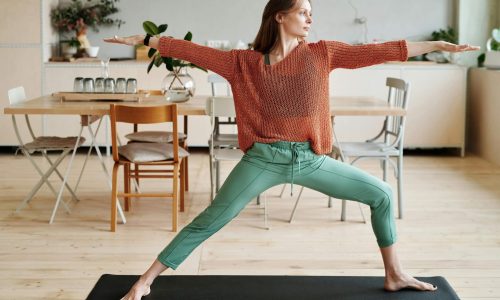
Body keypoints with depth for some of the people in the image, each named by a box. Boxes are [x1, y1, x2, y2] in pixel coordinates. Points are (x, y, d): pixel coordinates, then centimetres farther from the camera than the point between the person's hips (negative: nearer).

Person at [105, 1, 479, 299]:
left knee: (381, 194, 4)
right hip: (263, 159, -3)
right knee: (208, 222, -2)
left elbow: (379, 51, 2)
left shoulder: (322, 53, 5)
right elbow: (194, 52, 4)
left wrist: (440, 45, 1)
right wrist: (145, 40, 2)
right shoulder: (243, 62, 2)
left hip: (311, 160, 3)